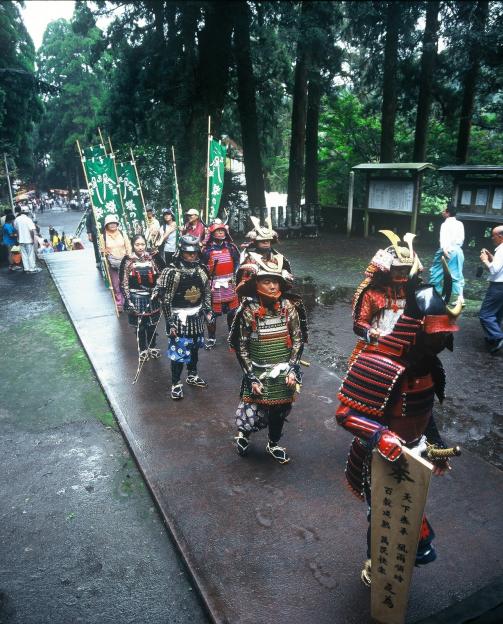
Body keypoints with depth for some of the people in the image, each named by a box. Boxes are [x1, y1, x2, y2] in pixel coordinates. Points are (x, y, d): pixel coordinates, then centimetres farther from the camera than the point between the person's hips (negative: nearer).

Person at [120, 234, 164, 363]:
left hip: (152, 297, 2)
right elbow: (123, 282, -8)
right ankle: (142, 350, 26)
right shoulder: (127, 260, -8)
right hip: (137, 298, -2)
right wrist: (128, 300, -12)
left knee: (152, 324, 13)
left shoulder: (152, 258, -2)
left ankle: (152, 347, 32)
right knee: (140, 326, 9)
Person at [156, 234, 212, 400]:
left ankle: (192, 375, 38)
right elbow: (165, 299, -15)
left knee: (194, 347, 19)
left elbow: (207, 292, 14)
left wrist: (207, 310, 6)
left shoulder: (201, 270, 1)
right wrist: (170, 322, -16)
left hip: (197, 317, 6)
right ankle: (176, 383, 12)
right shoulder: (171, 272, -16)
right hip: (179, 318, -6)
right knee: (178, 351, -3)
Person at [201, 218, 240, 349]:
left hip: (230, 284, 2)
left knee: (232, 311, 8)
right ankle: (211, 338, 14)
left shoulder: (231, 247, 7)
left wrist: (235, 277, 0)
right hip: (214, 285, -2)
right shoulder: (207, 249, -1)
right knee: (212, 311, 1)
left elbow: (237, 263, 10)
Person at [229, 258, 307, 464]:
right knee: (253, 414, -2)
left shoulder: (290, 307, -5)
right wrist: (251, 377, -9)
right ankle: (244, 433, 34)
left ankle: (273, 444, 40)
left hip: (283, 373, 3)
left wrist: (292, 369, -6)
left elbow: (298, 339, 1)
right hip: (258, 374, -2)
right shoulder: (248, 311, -12)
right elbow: (241, 347, -7)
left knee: (280, 410, 12)